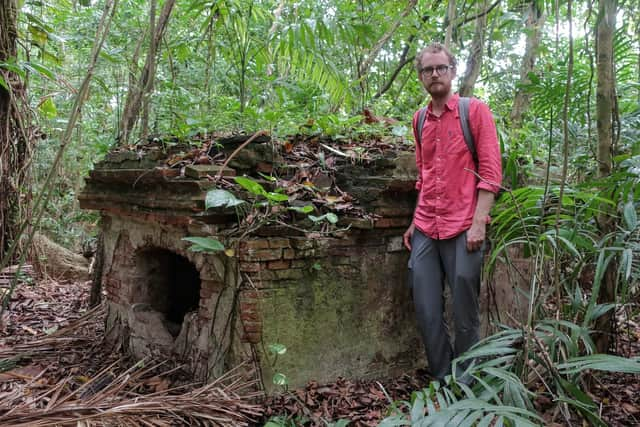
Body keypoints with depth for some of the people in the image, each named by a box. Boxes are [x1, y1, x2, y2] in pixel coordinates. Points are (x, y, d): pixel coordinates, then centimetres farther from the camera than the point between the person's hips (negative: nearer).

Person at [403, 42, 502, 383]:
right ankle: (442, 380, 21)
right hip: (425, 231, 5)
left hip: (462, 230, -5)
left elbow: (490, 171, -6)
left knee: (464, 317, 2)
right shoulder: (420, 119, 15)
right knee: (427, 313, 5)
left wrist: (479, 223, -14)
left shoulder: (475, 110, 0)